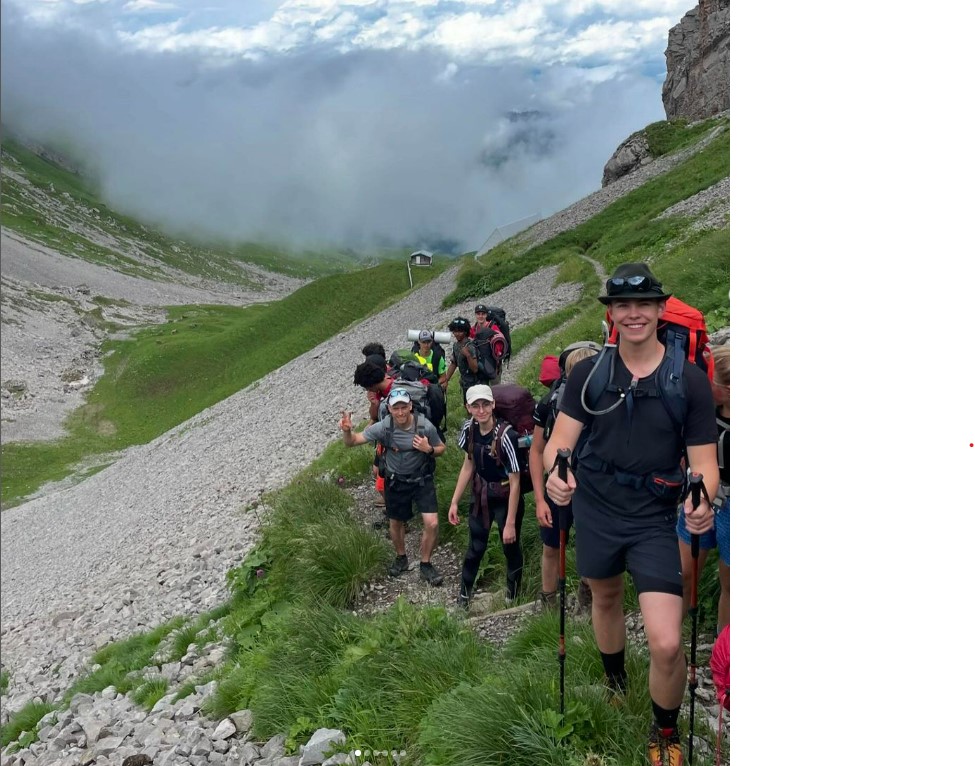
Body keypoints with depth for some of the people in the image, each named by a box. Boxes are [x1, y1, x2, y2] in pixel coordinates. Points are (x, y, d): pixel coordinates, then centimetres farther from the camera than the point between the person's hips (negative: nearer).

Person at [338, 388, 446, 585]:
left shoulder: (425, 426, -22)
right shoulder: (384, 427, -21)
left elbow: (441, 448, -4)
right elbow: (352, 442, -17)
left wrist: (429, 449, -26)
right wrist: (347, 430, -39)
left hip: (422, 480, -1)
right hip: (396, 482, 1)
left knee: (431, 523, -9)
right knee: (396, 523, 17)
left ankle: (425, 565, 15)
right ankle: (401, 558, 45)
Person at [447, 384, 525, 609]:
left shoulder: (504, 436, -31)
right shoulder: (469, 428, -11)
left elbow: (515, 483, -23)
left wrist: (510, 523, -19)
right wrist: (454, 502, 6)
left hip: (506, 498, -5)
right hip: (481, 494, 5)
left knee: (511, 547, 11)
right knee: (475, 546, 17)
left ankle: (513, 593, 35)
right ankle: (465, 591, 36)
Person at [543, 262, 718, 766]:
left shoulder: (689, 380, -8)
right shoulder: (589, 373, -4)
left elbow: (703, 460, -8)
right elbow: (560, 439, -6)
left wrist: (703, 501, -29)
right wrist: (555, 471, -29)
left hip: (656, 519, -2)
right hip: (595, 509, 3)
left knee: (666, 645, -10)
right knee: (605, 598, 23)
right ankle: (615, 687, 53)